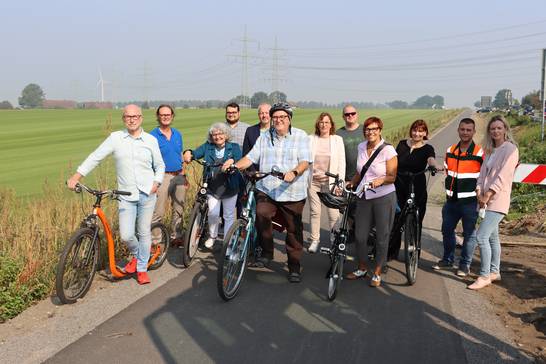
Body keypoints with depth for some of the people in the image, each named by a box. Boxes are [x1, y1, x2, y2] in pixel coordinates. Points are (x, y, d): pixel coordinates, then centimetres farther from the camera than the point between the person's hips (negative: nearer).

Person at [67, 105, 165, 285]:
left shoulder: (151, 140, 3)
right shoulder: (115, 138, 0)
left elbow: (160, 165, 11)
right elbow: (95, 157, -1)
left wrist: (156, 182, -6)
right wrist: (76, 176, -8)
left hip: (147, 194, 0)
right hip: (126, 195, 0)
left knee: (144, 232, 6)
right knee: (126, 235, -5)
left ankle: (142, 269, 23)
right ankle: (136, 255, 28)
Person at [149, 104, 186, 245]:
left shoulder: (177, 134, 12)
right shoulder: (153, 136, -5)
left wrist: (184, 177, 16)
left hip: (178, 176, 6)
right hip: (162, 177, -5)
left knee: (179, 210, 12)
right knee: (158, 212, -7)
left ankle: (177, 236, 24)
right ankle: (153, 240, 1)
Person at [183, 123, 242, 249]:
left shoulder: (234, 147, 1)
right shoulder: (207, 146, 5)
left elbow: (240, 161, -15)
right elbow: (196, 153, -10)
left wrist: (232, 161, -37)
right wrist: (188, 153, -32)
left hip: (229, 188, 0)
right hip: (212, 188, 0)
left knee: (229, 216, 8)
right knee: (213, 214, -8)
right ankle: (212, 236, 19)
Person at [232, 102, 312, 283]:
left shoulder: (300, 136, 1)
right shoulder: (264, 137, 12)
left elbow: (305, 162, -9)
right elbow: (251, 157, 7)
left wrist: (294, 173, -29)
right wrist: (235, 165, -11)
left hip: (292, 193, -2)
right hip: (266, 189, 2)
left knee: (294, 232, 4)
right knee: (261, 215, -26)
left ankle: (294, 268, 19)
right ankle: (267, 252, -4)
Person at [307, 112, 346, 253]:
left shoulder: (337, 140, 4)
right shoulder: (311, 139, 6)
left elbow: (341, 162, 3)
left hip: (330, 181, -1)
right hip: (313, 181, 2)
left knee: (334, 213, -6)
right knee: (314, 211, 5)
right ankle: (315, 240, 17)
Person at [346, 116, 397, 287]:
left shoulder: (388, 150, -10)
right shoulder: (361, 147, 7)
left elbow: (392, 176, -11)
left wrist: (381, 179, -29)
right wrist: (351, 183, 4)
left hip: (384, 198, -5)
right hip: (364, 197, 5)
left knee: (382, 237, 4)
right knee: (360, 236, 7)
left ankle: (377, 273, 19)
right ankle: (362, 268, 27)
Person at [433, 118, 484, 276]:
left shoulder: (480, 153, -10)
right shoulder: (450, 151, 6)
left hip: (470, 202, -5)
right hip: (451, 200, 6)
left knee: (469, 234, 4)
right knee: (447, 230, 14)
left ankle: (465, 264, 16)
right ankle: (447, 260, 30)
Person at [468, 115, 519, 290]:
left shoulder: (510, 149, -8)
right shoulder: (490, 150, 16)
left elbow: (503, 175, -16)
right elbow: (483, 172, 11)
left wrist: (488, 195, -18)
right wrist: (479, 191, -4)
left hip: (498, 200, -8)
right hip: (487, 199, 8)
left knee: (481, 236, -14)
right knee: (492, 237, 15)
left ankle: (484, 276, -6)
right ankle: (494, 272, 26)